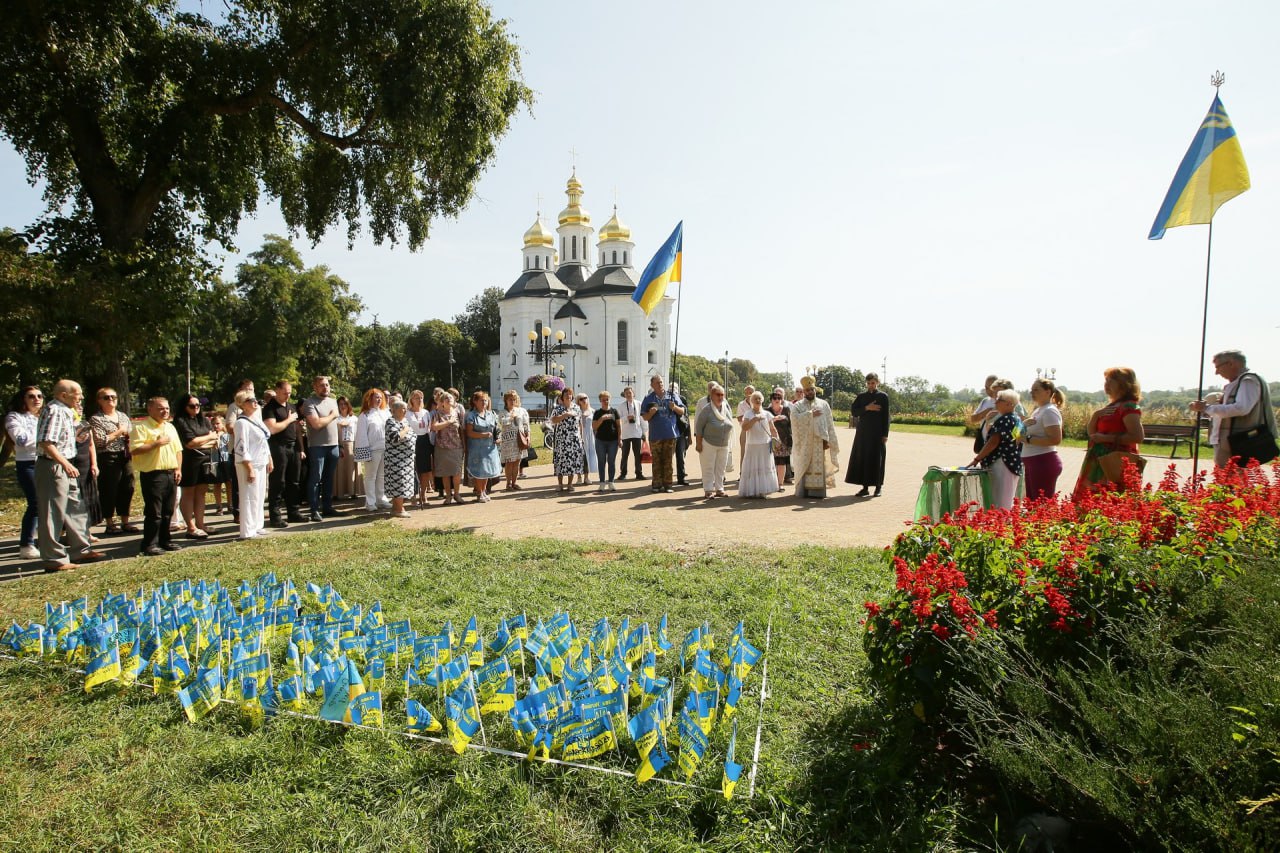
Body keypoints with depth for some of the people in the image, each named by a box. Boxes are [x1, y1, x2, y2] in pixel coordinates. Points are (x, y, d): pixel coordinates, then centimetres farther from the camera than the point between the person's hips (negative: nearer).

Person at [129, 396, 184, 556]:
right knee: (153, 513, -4)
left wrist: (178, 469, 9)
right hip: (152, 475, -7)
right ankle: (149, 545, 3)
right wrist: (157, 443, -19)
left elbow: (178, 449, 18)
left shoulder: (170, 427, 15)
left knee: (168, 512, 13)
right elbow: (134, 449, -19)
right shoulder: (141, 427, -8)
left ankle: (165, 540, 23)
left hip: (170, 474, 7)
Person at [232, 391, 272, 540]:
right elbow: (241, 449, -19)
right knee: (249, 498, -4)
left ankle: (256, 526, 23)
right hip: (249, 465, -9)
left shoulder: (256, 418, 11)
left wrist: (269, 460, 16)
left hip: (261, 464, 9)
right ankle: (247, 531, 2)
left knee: (260, 497, 13)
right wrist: (250, 469, -20)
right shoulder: (242, 423, -15)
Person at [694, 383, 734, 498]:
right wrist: (698, 443, -15)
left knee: (720, 468, 11)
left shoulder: (727, 408, 4)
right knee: (709, 468, -1)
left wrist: (728, 440, 9)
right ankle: (708, 490, 5)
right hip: (709, 444, -5)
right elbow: (699, 427, -12)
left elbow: (730, 425, 11)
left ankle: (719, 489, 20)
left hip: (724, 445, 5)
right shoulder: (707, 409, -12)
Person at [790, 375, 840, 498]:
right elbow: (795, 419, -12)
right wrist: (810, 414, -12)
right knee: (805, 468, -1)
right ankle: (804, 491, 3)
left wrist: (828, 440, -3)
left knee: (819, 467, 0)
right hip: (804, 443, -1)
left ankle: (818, 491, 4)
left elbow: (829, 424, 6)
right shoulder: (797, 406, 7)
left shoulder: (823, 404, 10)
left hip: (820, 443, 1)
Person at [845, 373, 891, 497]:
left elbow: (886, 416, -3)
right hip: (863, 431, 3)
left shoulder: (883, 396, 0)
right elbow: (853, 412, 1)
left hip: (877, 432, -3)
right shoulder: (861, 396, 9)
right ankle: (865, 487, 7)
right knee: (862, 458, 1)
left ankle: (878, 487, 10)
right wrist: (866, 408, -14)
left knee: (877, 459, 0)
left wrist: (885, 434, -8)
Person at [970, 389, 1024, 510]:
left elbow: (993, 442, -18)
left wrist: (977, 459, -13)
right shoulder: (1016, 420, 17)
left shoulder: (1005, 420, -13)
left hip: (1002, 464, -10)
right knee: (1007, 505, 13)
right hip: (1013, 464, 10)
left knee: (1000, 505, -9)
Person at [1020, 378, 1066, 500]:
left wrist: (1029, 439, -20)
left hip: (1044, 462, -10)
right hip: (1032, 463, 10)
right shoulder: (1038, 411, 16)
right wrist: (1025, 425, 3)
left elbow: (1055, 439, -21)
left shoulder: (1050, 411, -12)